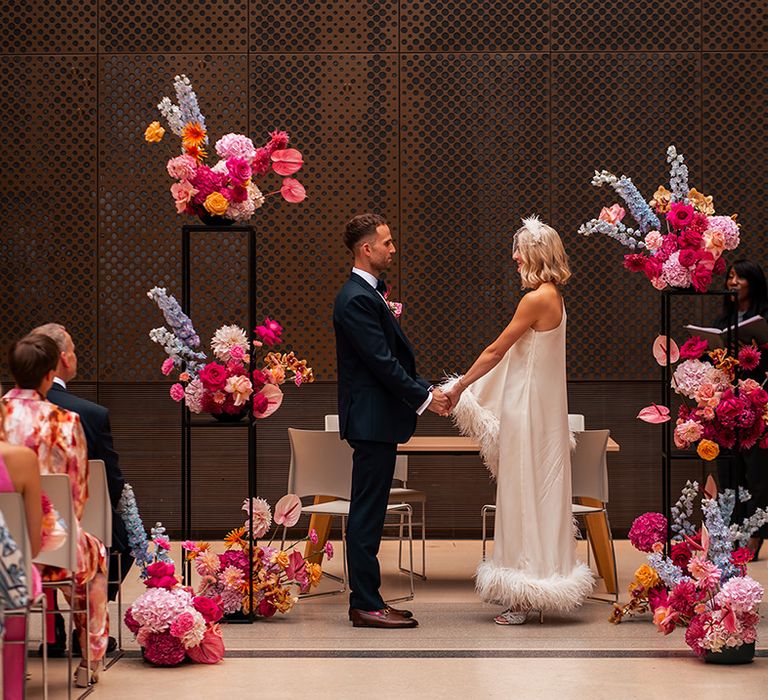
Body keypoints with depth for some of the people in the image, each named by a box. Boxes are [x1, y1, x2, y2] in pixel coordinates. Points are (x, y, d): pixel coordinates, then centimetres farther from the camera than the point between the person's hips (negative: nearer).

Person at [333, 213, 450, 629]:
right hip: (371, 419, -11)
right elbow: (382, 361, -19)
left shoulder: (368, 294, 17)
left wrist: (425, 392, 11)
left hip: (377, 419, 11)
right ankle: (366, 606, -3)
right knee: (367, 513, -6)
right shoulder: (357, 299, -16)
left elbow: (392, 356, 19)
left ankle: (366, 600, 16)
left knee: (369, 512, 12)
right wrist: (424, 398, -13)